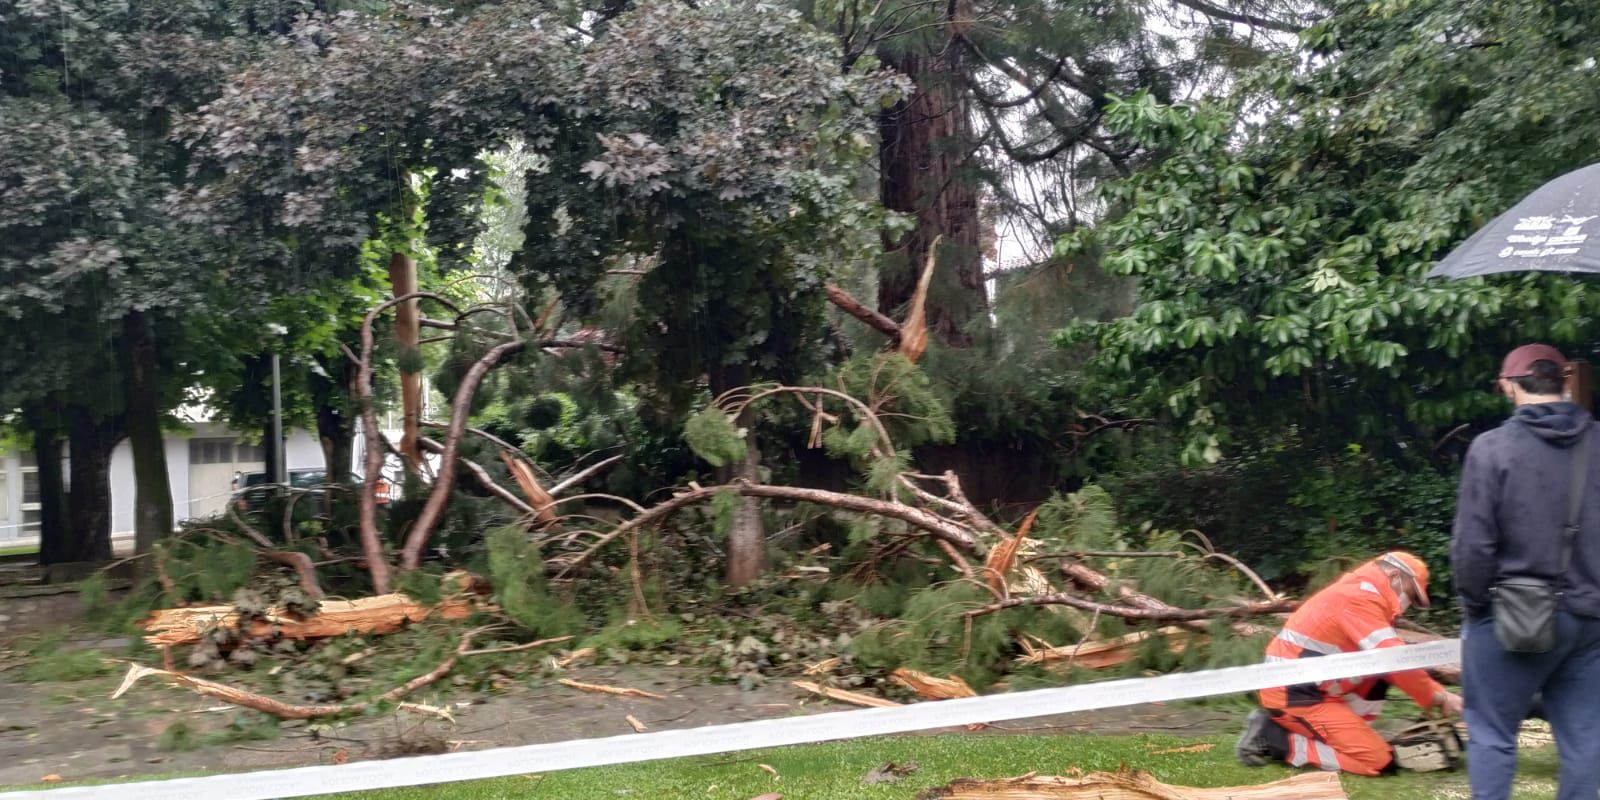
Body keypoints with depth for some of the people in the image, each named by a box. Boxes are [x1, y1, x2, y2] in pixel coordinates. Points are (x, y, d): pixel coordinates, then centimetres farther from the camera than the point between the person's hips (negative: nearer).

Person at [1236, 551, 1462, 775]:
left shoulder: (1360, 592, 16)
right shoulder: (1360, 596, -15)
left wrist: (1437, 693, 7)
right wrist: (1437, 698, -8)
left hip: (1310, 689, 10)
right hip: (1293, 695, -10)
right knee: (1380, 761, -10)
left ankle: (1344, 736, 7)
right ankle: (1274, 737, -7)